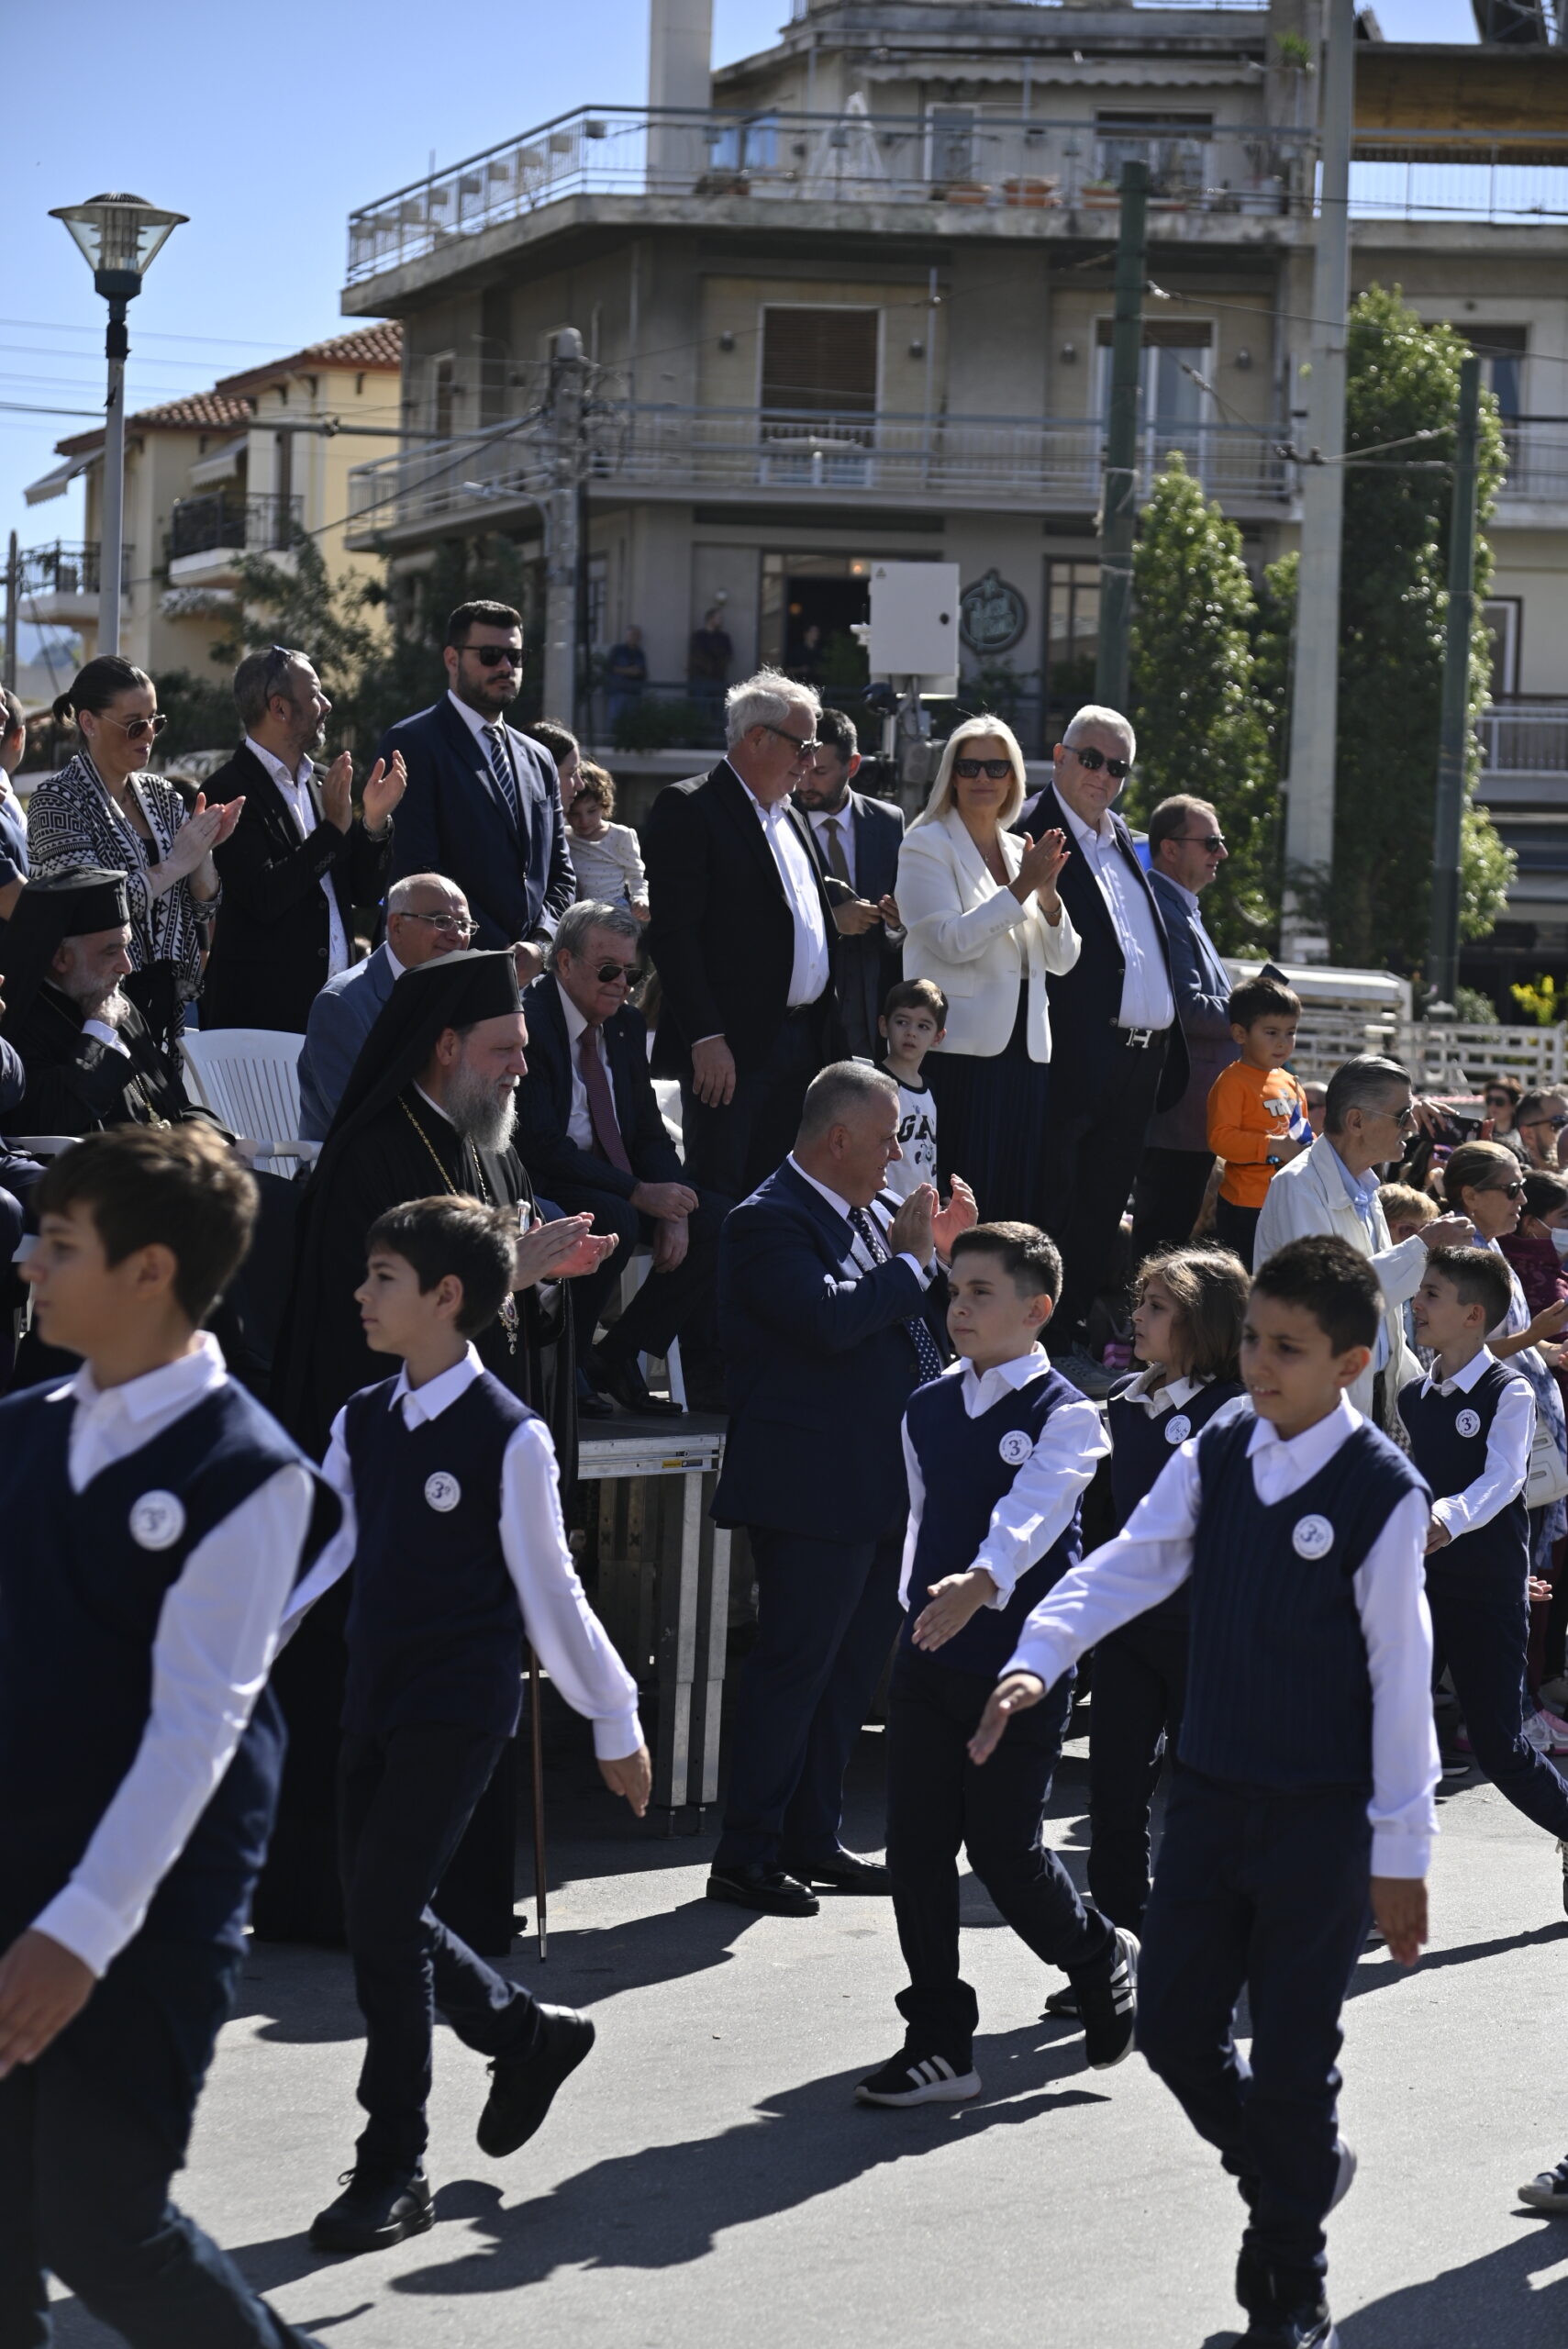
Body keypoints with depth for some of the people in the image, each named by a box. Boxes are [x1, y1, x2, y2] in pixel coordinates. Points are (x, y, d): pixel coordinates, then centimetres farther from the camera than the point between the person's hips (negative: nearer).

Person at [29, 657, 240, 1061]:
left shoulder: (161, 795, 9)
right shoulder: (58, 800, -9)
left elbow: (203, 907, 9)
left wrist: (203, 849, -9)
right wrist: (176, 863, -14)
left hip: (163, 996, 6)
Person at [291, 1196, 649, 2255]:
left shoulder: (510, 1436, -13)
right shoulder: (363, 1423, 5)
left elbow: (549, 1593, -8)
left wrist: (616, 1722, -2)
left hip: (462, 1709, -7)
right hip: (376, 1700, 7)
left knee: (384, 1913, -10)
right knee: (381, 1917, 11)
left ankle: (394, 2169, 2)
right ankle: (529, 2032, 37)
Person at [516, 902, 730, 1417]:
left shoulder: (626, 1025, 10)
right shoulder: (527, 1023, -16)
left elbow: (649, 1131, 11)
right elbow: (539, 1144, -22)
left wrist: (673, 1210, -9)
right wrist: (637, 1193, -25)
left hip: (616, 1184, 8)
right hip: (544, 1186, -8)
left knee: (718, 1219, -8)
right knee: (615, 1221, -35)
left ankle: (616, 1355, -2)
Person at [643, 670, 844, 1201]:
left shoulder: (789, 817, 18)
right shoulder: (688, 809, -8)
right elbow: (672, 933, -15)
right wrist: (706, 1038, -20)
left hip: (803, 1040, 8)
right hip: (731, 1048, -8)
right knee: (718, 1198, -6)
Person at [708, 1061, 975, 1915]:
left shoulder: (872, 1212, 13)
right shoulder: (771, 1221, -15)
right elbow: (830, 1318, -29)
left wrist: (935, 1246, 10)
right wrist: (911, 1259, -16)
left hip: (879, 1485, 10)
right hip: (813, 1490, -10)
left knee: (852, 1665, 15)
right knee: (794, 1667, -5)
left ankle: (811, 1838, 26)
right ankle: (744, 1856, 3)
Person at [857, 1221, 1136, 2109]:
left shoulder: (1063, 1413, -9)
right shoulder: (928, 1409, 10)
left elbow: (1033, 1509, -26)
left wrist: (982, 1581, -43)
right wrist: (918, 1607, 14)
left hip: (1023, 1660, -6)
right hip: (929, 1658, 6)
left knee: (1003, 1847, -4)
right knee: (917, 1849, 4)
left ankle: (1103, 1959, 26)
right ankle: (940, 2044, 14)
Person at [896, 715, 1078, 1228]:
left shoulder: (1022, 852, 16)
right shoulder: (927, 845, 0)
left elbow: (1063, 960, 13)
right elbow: (952, 941, -14)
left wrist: (1048, 894, -4)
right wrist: (1021, 888, -15)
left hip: (1026, 1051, 6)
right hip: (960, 1051, -6)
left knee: (1019, 1205, 5)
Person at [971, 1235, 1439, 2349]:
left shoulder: (1382, 1491, -13)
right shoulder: (1216, 1456, 3)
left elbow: (1401, 1673, -11)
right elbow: (1129, 1564, -6)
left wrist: (1401, 1850, -9)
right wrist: (1038, 1659, -24)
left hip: (1323, 1816, -5)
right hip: (1211, 1792, 5)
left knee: (1292, 2058, 2)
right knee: (1175, 2027, 9)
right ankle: (1292, 2175, 37)